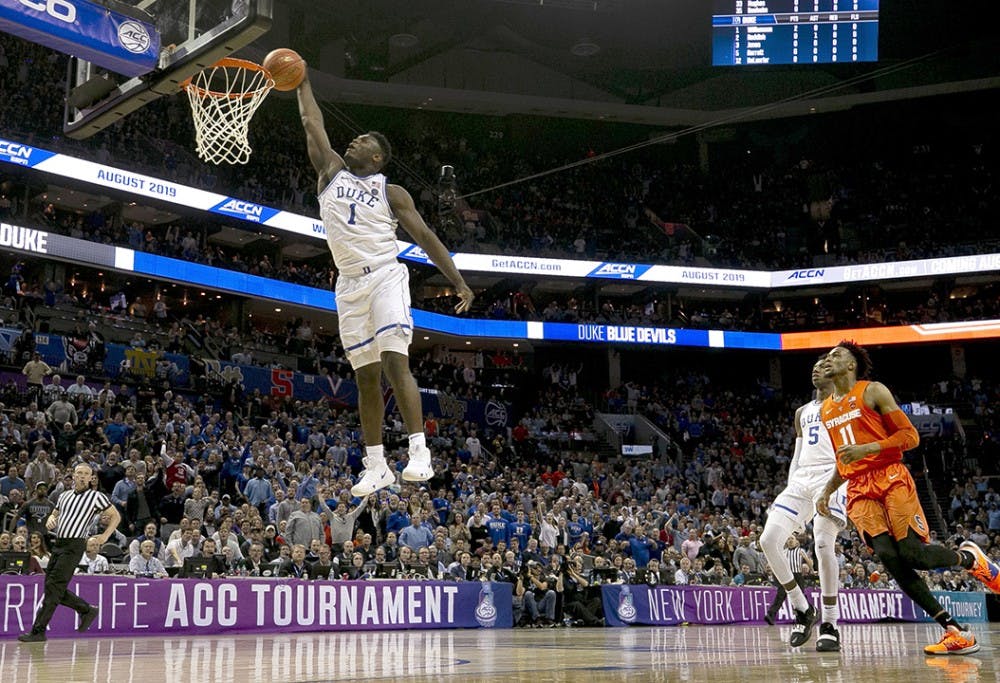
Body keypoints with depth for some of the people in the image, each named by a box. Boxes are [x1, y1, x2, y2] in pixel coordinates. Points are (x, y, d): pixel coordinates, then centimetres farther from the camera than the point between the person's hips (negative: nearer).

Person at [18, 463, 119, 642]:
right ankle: (87, 610, 25)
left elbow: (116, 516, 5)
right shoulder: (65, 495, 16)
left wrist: (105, 536, -4)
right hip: (58, 544, 7)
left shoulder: (96, 496, -1)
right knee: (56, 588, 8)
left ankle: (38, 631, -7)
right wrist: (50, 521, 5)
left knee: (53, 587, -11)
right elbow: (54, 514, 29)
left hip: (74, 546, -7)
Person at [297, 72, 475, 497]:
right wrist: (301, 82, 25)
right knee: (366, 377, 4)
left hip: (385, 277, -4)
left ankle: (419, 452, -22)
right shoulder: (331, 172, 15)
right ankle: (376, 466, 7)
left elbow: (425, 237, 2)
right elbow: (312, 123, 19)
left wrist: (458, 282, -5)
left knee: (395, 362, -18)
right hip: (350, 286, 4)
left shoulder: (391, 192, 5)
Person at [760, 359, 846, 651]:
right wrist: (789, 492, 16)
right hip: (801, 479, 6)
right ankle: (802, 610, 1)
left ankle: (830, 624, -13)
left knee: (823, 544, -24)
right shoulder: (802, 412, 28)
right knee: (769, 540, -12)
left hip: (832, 476, -6)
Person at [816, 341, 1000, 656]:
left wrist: (868, 448, -17)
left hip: (891, 478, -5)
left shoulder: (873, 391, 1)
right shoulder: (826, 410, 20)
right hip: (859, 490, 5)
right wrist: (826, 491, 14)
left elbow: (910, 436, -4)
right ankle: (955, 631, -11)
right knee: (888, 557, -15)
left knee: (912, 554, -17)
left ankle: (969, 557, 18)